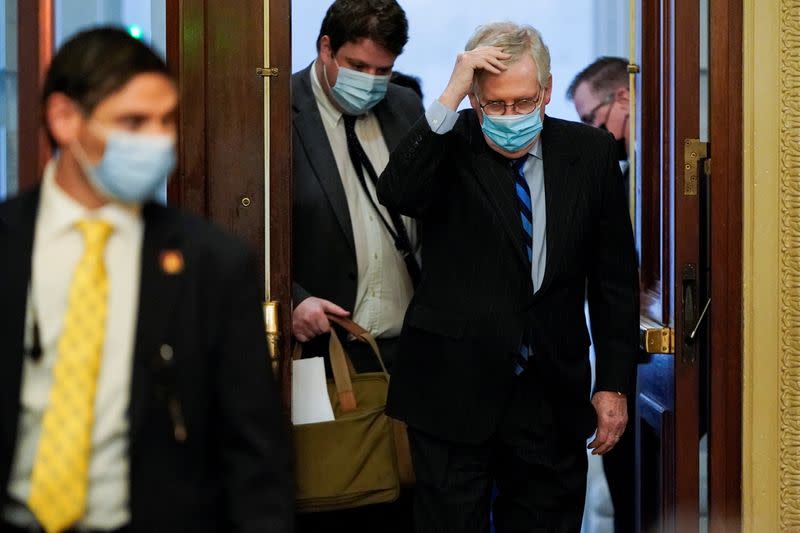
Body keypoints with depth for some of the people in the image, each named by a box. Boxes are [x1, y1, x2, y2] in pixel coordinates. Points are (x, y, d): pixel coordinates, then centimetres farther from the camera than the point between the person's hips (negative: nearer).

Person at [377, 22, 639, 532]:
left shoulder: (591, 153, 3)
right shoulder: (448, 148, -4)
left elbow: (615, 278, 6)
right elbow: (396, 193, -26)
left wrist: (614, 384, 3)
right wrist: (450, 97, -28)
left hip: (553, 394, 2)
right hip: (455, 391, -2)